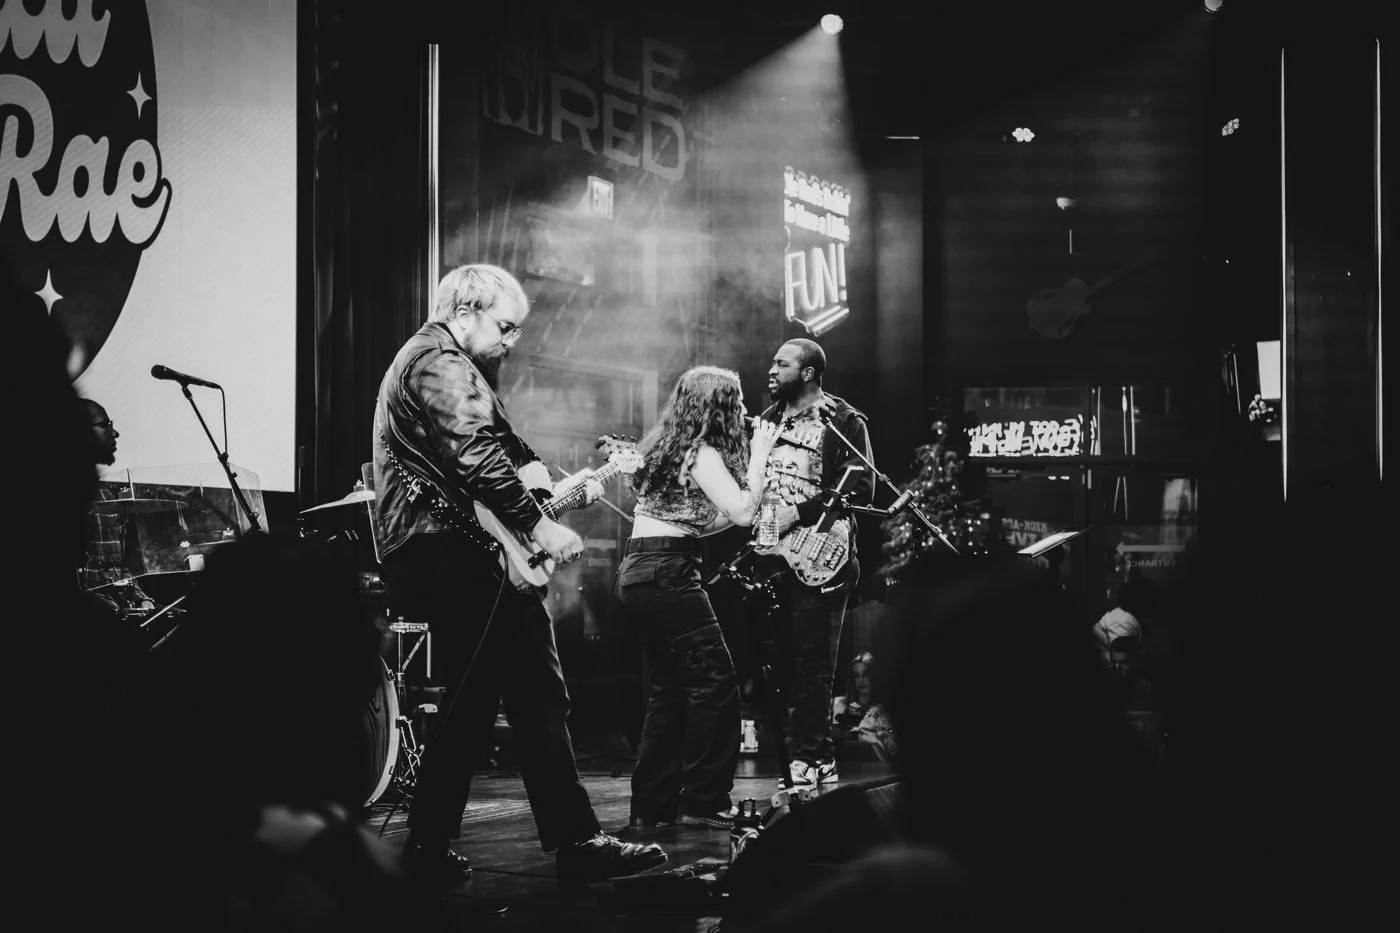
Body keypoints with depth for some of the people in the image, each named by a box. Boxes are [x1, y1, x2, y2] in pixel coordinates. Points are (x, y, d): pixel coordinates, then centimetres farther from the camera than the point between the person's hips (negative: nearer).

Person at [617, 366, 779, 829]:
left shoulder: (666, 448, 17)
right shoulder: (702, 454, -10)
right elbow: (742, 511, -17)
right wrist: (759, 456, -7)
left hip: (637, 570, 10)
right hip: (668, 571, -10)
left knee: (671, 688, 13)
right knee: (715, 682, -7)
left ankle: (652, 803, 13)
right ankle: (703, 802, -8)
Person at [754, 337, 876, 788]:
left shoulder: (843, 422, -3)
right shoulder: (767, 421, 18)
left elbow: (861, 488, -12)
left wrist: (799, 512, -16)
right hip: (770, 555, 7)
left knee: (811, 665, -7)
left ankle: (807, 761, -4)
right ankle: (816, 758, 11)